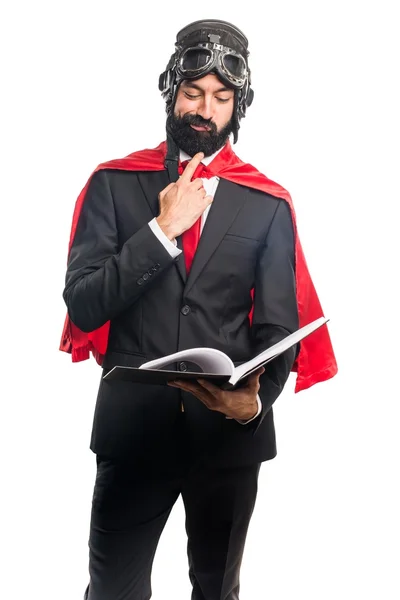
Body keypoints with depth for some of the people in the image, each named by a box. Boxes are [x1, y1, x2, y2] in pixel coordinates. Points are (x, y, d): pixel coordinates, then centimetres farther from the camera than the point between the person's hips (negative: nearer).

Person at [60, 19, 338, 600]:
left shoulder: (268, 204, 0)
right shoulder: (114, 183, -1)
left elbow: (277, 328, -1)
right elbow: (84, 305, -9)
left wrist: (256, 401, -20)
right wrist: (164, 228, -16)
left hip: (231, 429, 1)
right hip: (131, 424, 0)